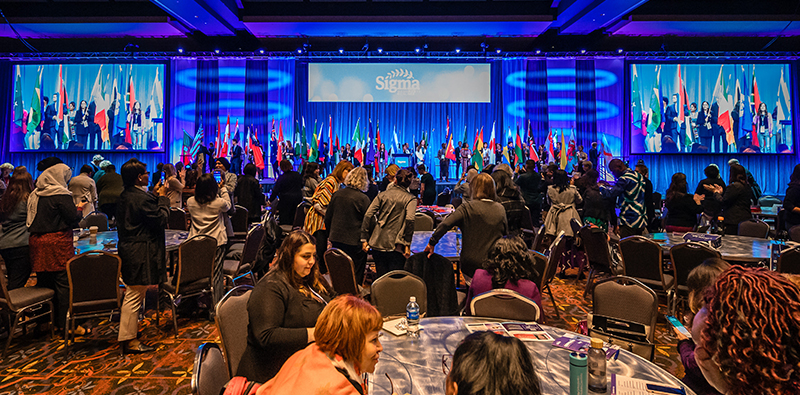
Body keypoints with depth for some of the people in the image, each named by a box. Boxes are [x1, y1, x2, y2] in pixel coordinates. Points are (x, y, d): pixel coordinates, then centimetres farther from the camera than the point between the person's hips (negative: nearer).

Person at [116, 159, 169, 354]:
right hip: (140, 252, -11)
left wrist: (157, 197, 12)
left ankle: (129, 329, 38)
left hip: (128, 248, 11)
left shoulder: (125, 195, 11)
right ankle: (129, 340, 8)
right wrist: (163, 198, -7)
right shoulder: (142, 198, -21)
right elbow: (161, 219, -18)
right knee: (135, 295, -2)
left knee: (132, 293, 23)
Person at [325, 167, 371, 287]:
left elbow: (328, 218, 9)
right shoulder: (363, 199, -14)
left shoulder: (337, 194, 1)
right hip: (355, 241, -5)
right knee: (356, 275, 7)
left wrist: (330, 235, 20)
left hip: (336, 238, 5)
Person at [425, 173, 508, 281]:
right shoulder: (500, 209, 1)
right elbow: (506, 234, 11)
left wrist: (432, 243, -7)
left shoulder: (467, 207, -10)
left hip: (471, 265, -2)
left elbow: (445, 224, -16)